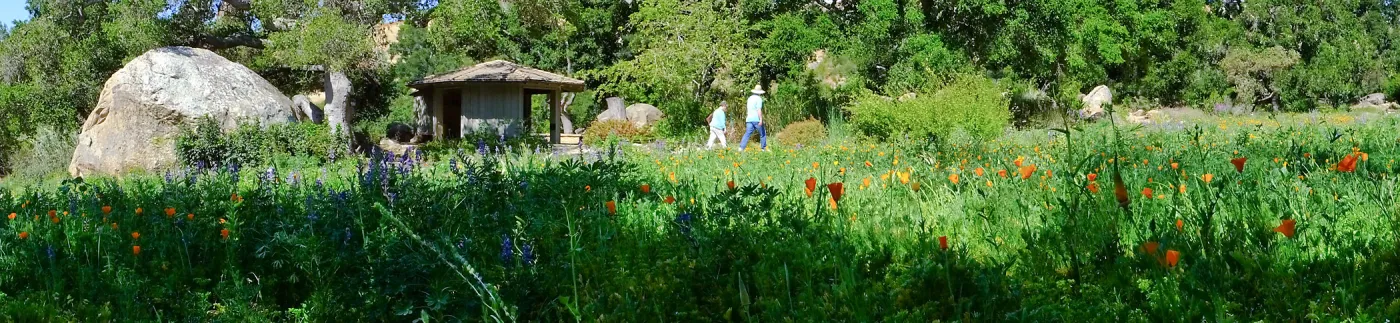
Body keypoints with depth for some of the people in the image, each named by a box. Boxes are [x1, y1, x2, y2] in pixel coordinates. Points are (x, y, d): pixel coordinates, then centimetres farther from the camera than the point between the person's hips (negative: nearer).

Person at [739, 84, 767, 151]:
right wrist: (761, 119, -19)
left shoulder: (750, 98, 17)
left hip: (749, 119, 6)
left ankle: (741, 147, -16)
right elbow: (759, 109, -16)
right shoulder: (759, 98, -7)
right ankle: (763, 148, 14)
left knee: (747, 133, -1)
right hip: (756, 119, -6)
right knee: (763, 133, 9)